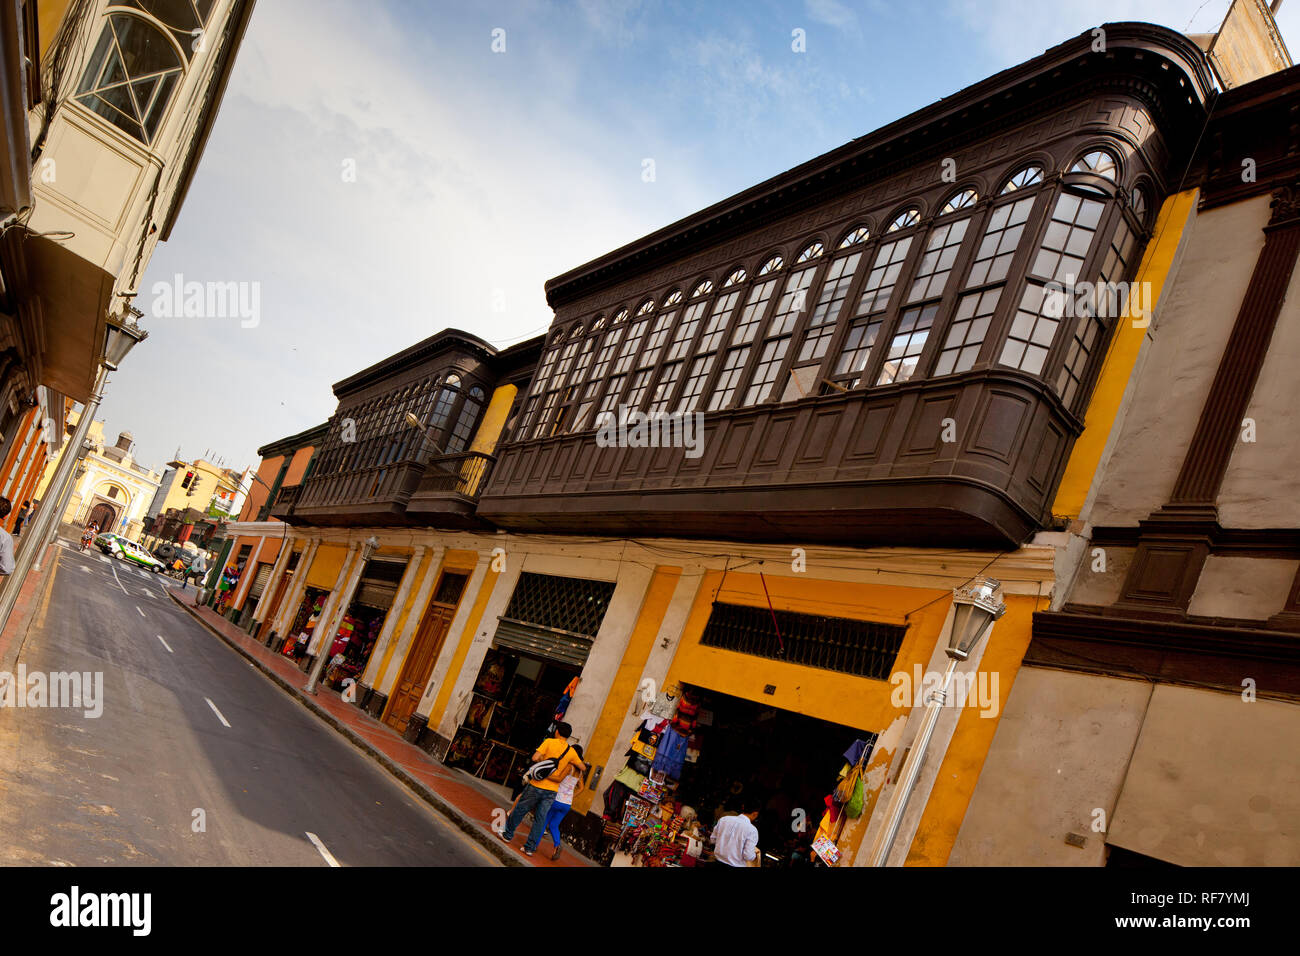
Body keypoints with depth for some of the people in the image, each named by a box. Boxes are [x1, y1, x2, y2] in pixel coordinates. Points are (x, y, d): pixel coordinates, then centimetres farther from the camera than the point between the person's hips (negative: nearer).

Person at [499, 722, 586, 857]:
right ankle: (530, 847, 10)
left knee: (519, 810, 15)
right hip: (552, 791, 3)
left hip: (537, 785, -3)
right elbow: (583, 768, 7)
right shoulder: (571, 751, 2)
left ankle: (508, 834, 28)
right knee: (540, 818, 9)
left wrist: (544, 760, 4)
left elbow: (535, 758, -16)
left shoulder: (549, 742, -7)